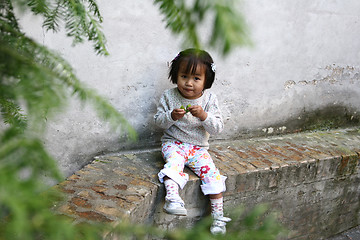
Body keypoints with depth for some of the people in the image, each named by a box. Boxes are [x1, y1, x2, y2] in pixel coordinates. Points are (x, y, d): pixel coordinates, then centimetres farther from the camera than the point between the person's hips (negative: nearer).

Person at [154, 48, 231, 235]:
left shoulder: (209, 99, -3)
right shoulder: (169, 96, -3)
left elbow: (217, 128, -6)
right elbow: (158, 121, 0)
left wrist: (204, 116, -25)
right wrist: (171, 116, -21)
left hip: (198, 148, 1)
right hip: (173, 143, -1)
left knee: (212, 173, -15)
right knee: (174, 162, -33)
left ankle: (218, 216, -4)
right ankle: (172, 197, -44)